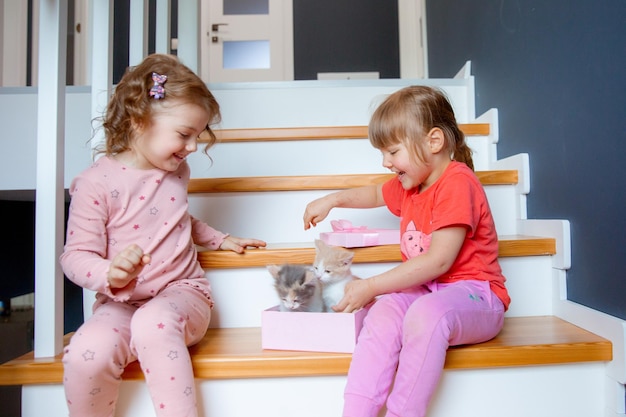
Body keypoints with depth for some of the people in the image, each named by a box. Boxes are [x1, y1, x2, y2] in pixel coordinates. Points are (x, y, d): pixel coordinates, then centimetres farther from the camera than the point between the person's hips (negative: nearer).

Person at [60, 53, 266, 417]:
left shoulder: (176, 171, 10)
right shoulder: (96, 183, -9)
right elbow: (76, 255, -9)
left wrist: (220, 239, 22)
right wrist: (110, 274, -30)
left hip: (182, 292, 2)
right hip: (121, 303, -1)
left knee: (154, 323, -33)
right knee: (87, 353, -30)